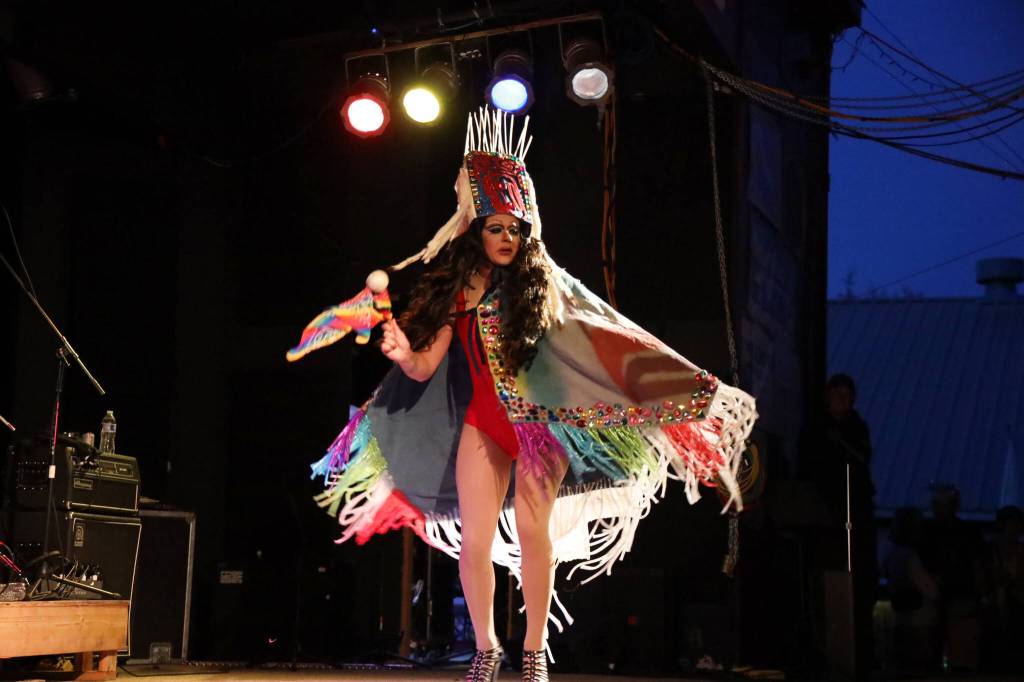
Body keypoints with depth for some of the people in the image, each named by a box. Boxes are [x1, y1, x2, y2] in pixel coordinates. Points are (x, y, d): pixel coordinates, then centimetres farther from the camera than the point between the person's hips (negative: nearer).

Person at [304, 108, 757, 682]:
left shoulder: (541, 280, -3)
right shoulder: (457, 287, 3)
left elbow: (601, 334, -1)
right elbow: (424, 367, 0)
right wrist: (401, 353, -23)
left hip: (541, 419, -2)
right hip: (483, 422, 2)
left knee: (532, 527, -14)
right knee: (473, 540, -1)